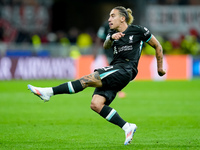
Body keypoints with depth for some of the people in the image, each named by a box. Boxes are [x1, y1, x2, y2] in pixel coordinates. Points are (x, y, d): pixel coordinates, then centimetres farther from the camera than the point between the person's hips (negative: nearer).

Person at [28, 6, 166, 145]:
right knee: (96, 105, -13)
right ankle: (127, 127, -9)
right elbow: (106, 46, -1)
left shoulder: (139, 31, 5)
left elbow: (157, 46, 16)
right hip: (114, 69, 7)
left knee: (87, 80, -21)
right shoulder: (113, 33, 21)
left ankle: (49, 92, -21)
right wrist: (112, 38, -23)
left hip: (126, 70, -7)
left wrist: (160, 67, 19)